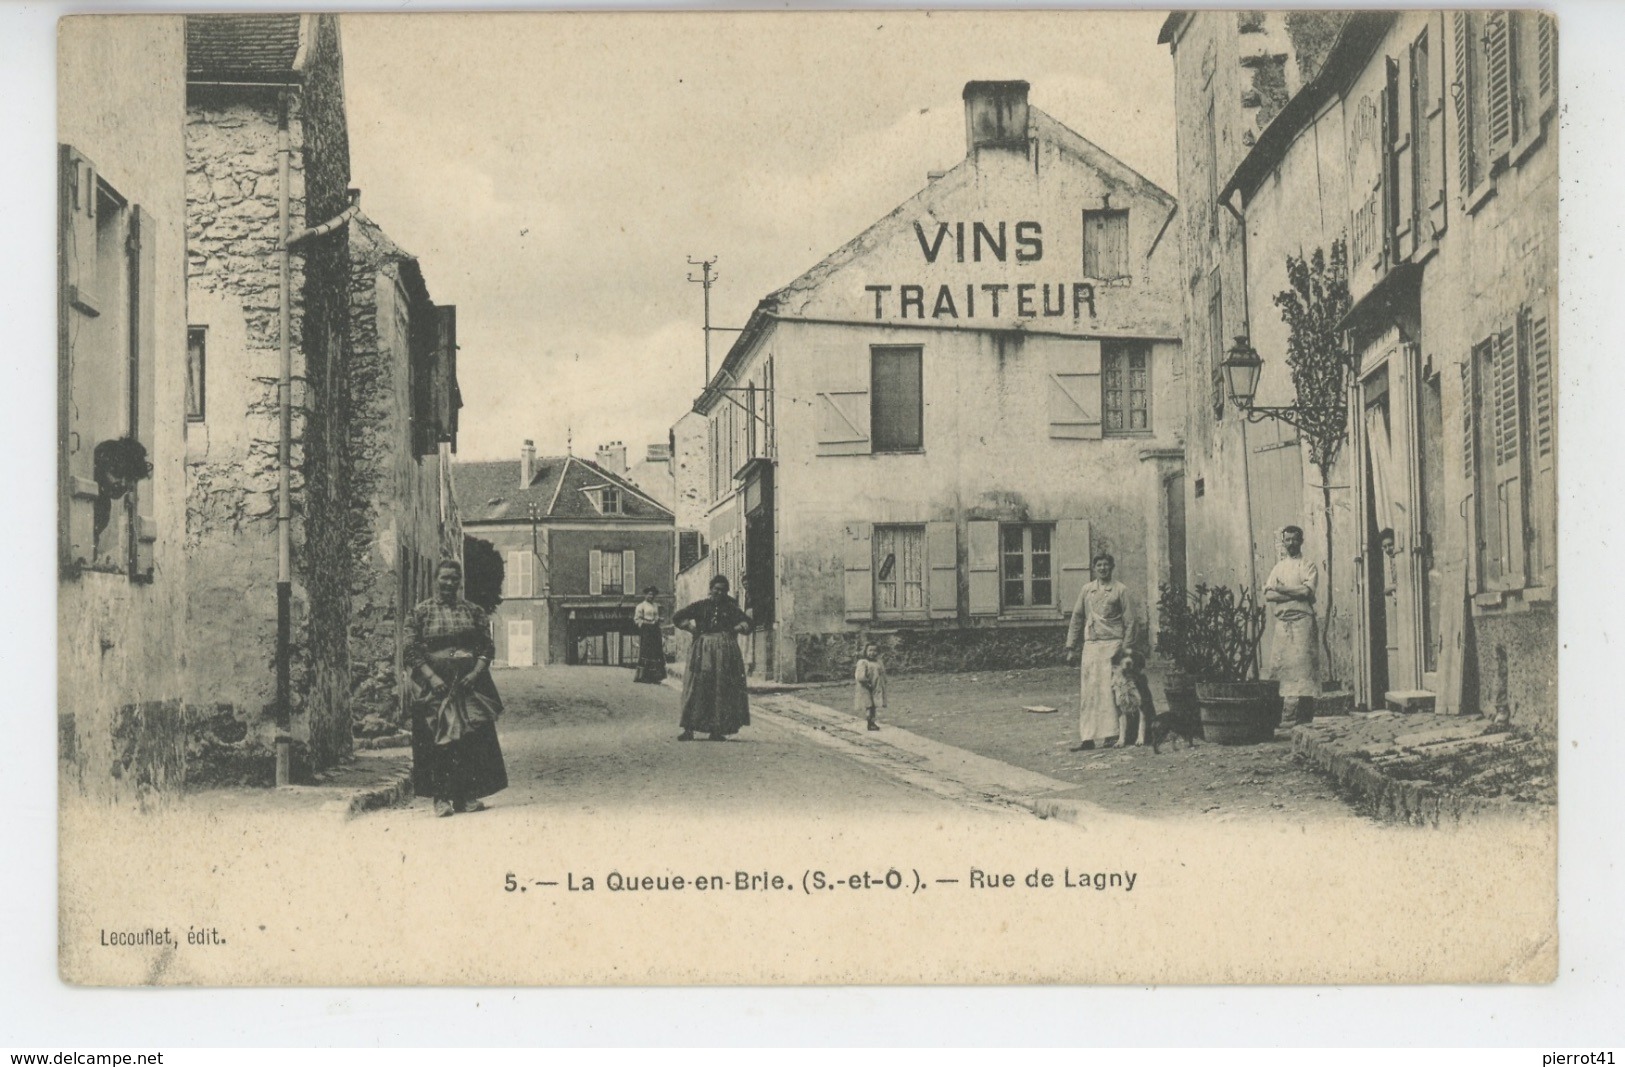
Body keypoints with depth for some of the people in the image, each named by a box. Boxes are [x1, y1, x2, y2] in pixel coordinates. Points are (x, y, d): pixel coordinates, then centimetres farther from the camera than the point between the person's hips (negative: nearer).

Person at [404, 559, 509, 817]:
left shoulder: (473, 611, 10)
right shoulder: (420, 612, 4)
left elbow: (487, 647, 8)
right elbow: (411, 651, -2)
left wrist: (476, 672, -9)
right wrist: (431, 678, -13)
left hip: (469, 682, 2)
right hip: (435, 684, -2)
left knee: (473, 737, -2)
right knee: (438, 738, -6)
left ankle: (467, 795, 4)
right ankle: (441, 798, -2)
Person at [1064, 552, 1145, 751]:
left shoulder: (1120, 590, 2)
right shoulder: (1087, 589, 13)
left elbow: (1130, 621, 0)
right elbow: (1076, 619, 15)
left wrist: (1126, 649, -6)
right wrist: (1070, 648, 10)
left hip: (1112, 644, -4)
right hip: (1090, 644, 4)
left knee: (1109, 690, -7)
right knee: (1088, 691, 0)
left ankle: (1112, 735, -2)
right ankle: (1087, 737, 1)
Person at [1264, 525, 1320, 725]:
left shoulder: (1308, 566, 5)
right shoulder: (1278, 568, 17)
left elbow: (1307, 590, -11)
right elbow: (1268, 594, 3)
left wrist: (1281, 589, -3)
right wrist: (1296, 594, -8)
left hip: (1302, 621, -4)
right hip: (1282, 622, 4)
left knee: (1302, 666, -10)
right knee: (1280, 664, -3)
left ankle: (1304, 716, -12)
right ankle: (1283, 715, -2)